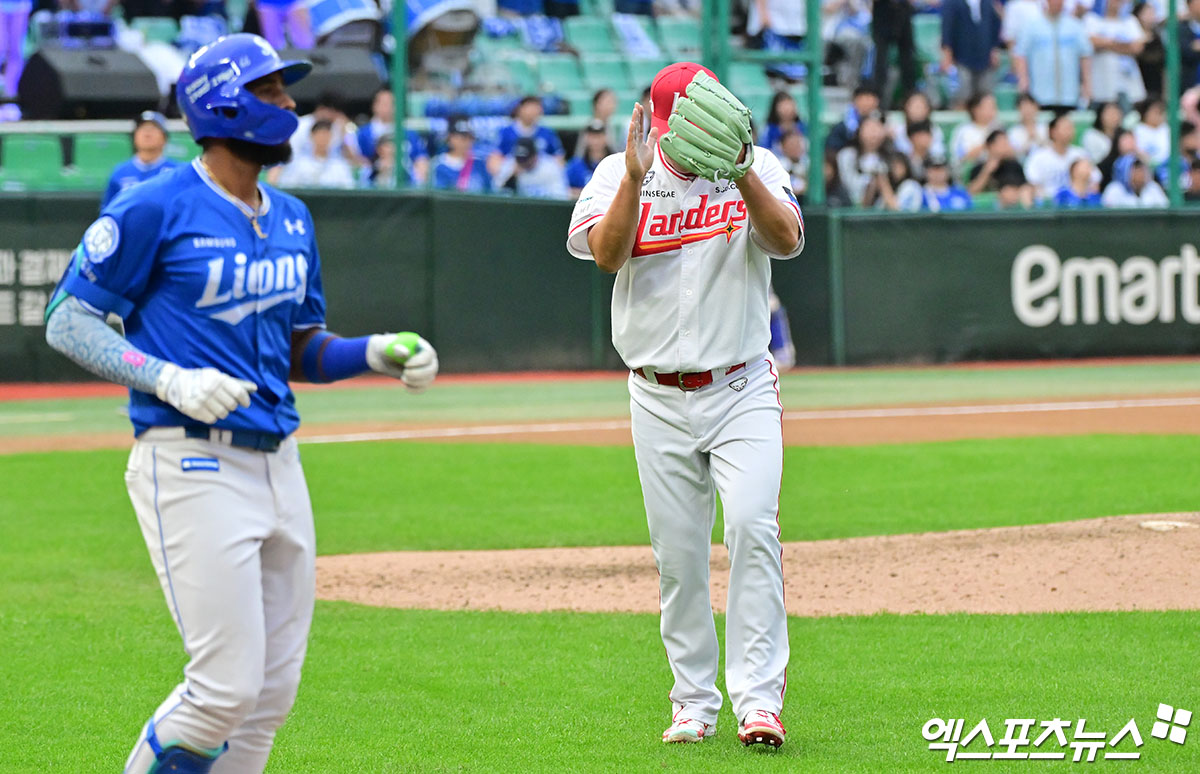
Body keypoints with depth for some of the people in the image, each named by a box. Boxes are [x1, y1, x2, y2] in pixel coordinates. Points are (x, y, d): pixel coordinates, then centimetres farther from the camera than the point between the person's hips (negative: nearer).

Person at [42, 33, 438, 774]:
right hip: (193, 466, -8)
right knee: (227, 686, -13)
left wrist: (376, 352, 3)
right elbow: (67, 321, -7)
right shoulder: (156, 208, -8)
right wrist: (170, 380, -19)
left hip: (279, 463, 8)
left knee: (272, 696, 7)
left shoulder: (292, 219, 15)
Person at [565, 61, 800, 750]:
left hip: (742, 389, -1)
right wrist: (635, 177, -28)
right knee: (678, 555, 4)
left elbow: (786, 239, -19)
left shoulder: (757, 170, -2)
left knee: (753, 525, -18)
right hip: (659, 400, 2)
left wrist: (739, 171, -33)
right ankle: (695, 702, 15)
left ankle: (758, 697, -19)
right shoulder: (618, 175, 0)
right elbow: (607, 253, -16)